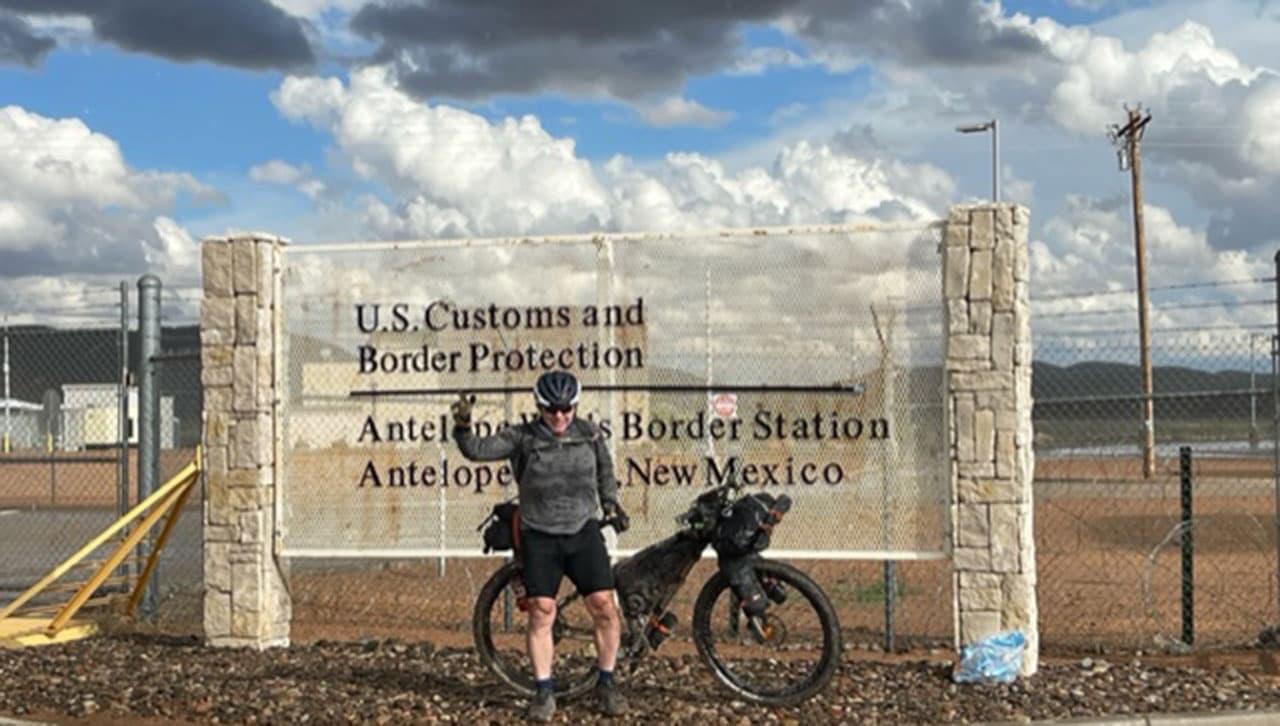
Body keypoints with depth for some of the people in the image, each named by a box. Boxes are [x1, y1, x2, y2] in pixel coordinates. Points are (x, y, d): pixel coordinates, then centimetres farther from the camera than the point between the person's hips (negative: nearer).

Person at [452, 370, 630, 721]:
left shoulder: (589, 433, 4)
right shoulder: (522, 437, -5)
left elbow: (605, 472, 20)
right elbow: (478, 450, -16)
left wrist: (611, 505, 8)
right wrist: (463, 427, -34)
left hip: (583, 533, 2)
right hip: (539, 537, -2)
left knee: (604, 607, -5)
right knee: (541, 612, -5)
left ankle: (606, 683, 13)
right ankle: (544, 692, 8)